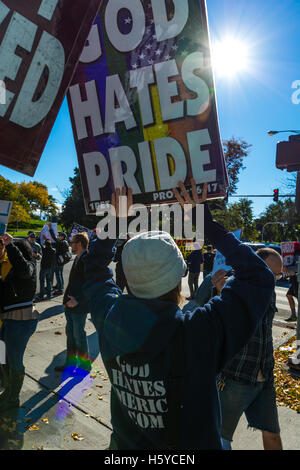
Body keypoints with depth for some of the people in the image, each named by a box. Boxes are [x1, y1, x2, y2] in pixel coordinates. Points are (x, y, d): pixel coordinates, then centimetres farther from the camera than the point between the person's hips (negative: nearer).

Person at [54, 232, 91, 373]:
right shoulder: (77, 258, 11)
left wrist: (78, 301, -25)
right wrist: (67, 298, 15)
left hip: (79, 306, -9)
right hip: (70, 303, 9)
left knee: (78, 334, 3)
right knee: (70, 333, 18)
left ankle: (84, 363, 22)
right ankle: (71, 362, 33)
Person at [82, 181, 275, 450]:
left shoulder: (110, 320, -23)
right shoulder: (199, 333, -35)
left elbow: (96, 269, -2)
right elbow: (258, 277, -23)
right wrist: (207, 222, -20)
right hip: (192, 444, -3)